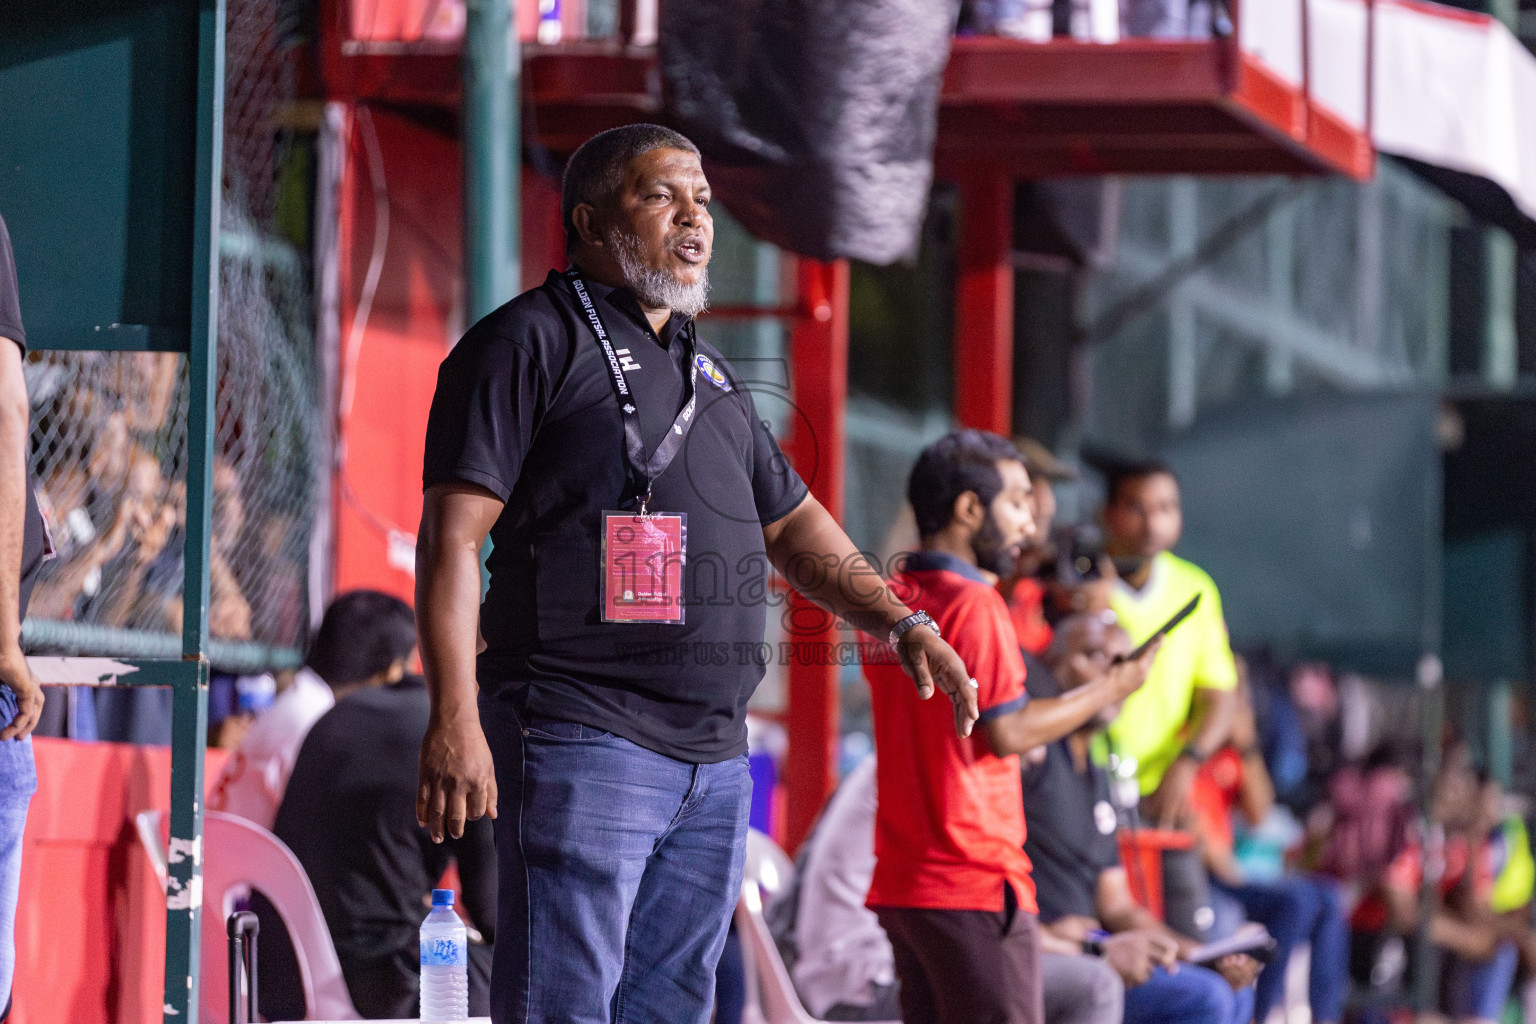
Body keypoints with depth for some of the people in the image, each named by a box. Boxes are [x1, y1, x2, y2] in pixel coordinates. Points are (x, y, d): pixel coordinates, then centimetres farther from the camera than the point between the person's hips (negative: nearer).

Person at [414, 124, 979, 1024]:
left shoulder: (707, 369, 23)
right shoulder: (531, 343, -3)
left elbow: (790, 522, 33)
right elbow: (453, 535, -10)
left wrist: (902, 624, 19)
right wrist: (455, 721, -20)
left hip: (715, 755, 8)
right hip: (582, 742, -8)